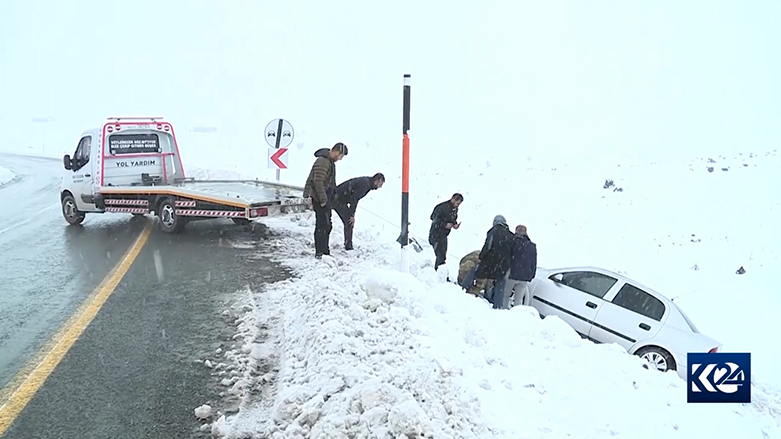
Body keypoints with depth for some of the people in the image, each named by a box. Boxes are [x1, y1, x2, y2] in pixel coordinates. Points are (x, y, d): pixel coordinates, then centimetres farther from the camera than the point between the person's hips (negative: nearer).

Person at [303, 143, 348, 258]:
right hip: (319, 198, -11)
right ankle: (319, 253, -4)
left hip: (326, 198, 11)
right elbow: (318, 182, -24)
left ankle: (325, 251, 24)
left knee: (327, 225, 15)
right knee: (322, 225, -8)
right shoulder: (322, 162, -20)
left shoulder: (330, 161, 14)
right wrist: (323, 200, -22)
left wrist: (331, 198, 22)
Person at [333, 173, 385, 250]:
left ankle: (348, 245, 19)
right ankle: (348, 246, -1)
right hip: (338, 200, -10)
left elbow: (355, 198, 17)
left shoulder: (367, 182, 11)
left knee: (348, 222, 14)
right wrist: (352, 215, -17)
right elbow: (354, 199, -22)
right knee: (349, 222, -6)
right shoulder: (364, 184, -20)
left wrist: (352, 213, 15)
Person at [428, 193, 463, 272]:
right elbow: (434, 219, -21)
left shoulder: (455, 209, 4)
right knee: (441, 256, -10)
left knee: (443, 256, 15)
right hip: (436, 235, -9)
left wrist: (455, 224, -4)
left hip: (444, 235, 9)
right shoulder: (442, 207, -22)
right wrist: (445, 225, -24)